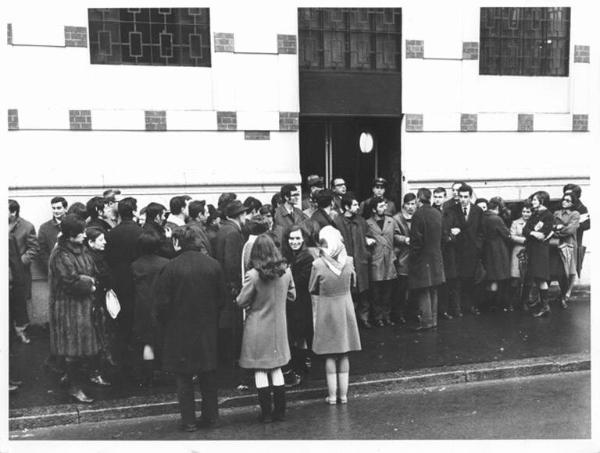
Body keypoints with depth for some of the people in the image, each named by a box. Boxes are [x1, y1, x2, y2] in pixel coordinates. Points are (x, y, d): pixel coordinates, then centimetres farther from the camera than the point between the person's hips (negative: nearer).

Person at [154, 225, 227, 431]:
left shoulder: (171, 267, -14)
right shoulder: (213, 265, -5)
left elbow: (162, 302, -11)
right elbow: (223, 298, 2)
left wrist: (162, 324, 6)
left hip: (179, 330, -3)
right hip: (207, 328, 3)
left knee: (184, 377, 9)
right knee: (208, 373, 16)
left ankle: (189, 420, 13)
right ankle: (210, 415, 23)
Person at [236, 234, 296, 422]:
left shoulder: (253, 275, -19)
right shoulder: (286, 271, -7)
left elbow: (241, 302, -10)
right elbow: (292, 296, 7)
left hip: (258, 328, -4)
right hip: (278, 327, 4)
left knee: (260, 371, 7)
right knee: (276, 369, 16)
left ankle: (266, 412, 12)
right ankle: (280, 410, 20)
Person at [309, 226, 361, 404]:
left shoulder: (318, 264, -15)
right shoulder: (348, 261, -7)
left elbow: (314, 293, -7)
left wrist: (315, 316, 5)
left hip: (326, 311, -3)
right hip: (345, 309, 3)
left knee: (330, 356, 8)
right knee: (344, 355, 13)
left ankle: (332, 395, 13)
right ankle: (343, 394, 19)